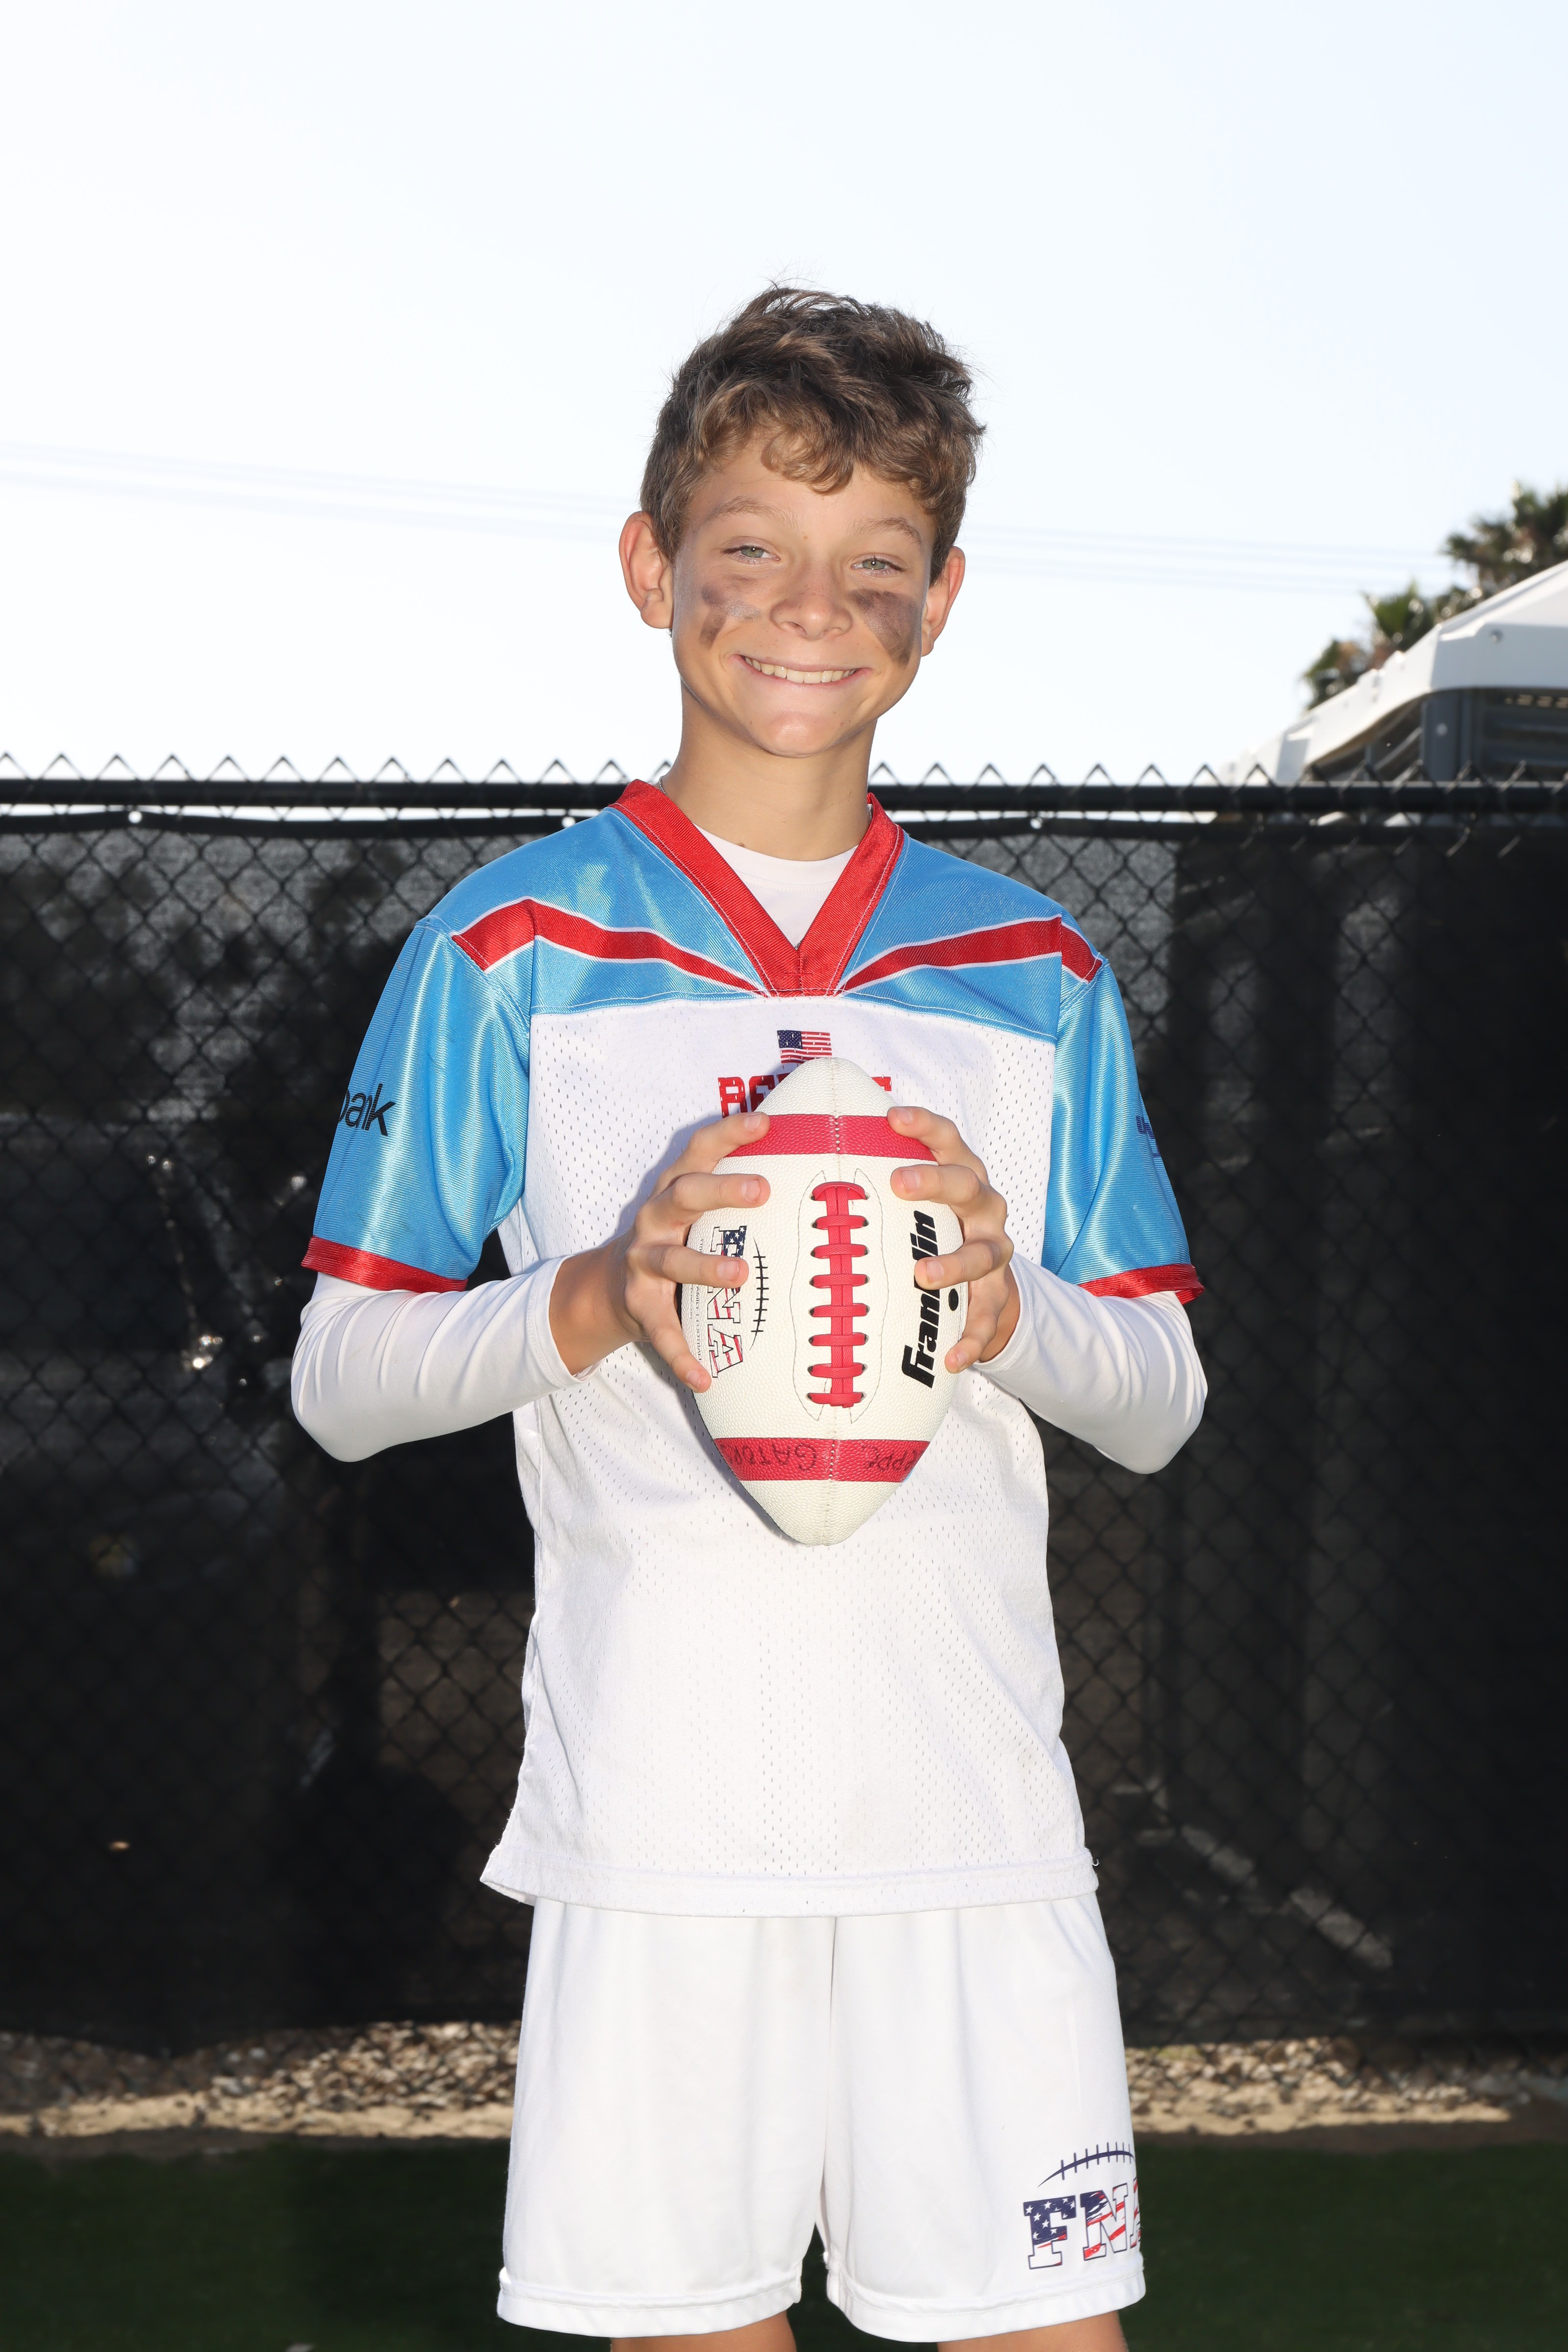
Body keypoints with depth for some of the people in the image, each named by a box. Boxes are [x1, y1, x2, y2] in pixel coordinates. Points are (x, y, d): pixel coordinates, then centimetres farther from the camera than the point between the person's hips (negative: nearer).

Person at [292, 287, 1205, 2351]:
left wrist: (1012, 1310, -10)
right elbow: (340, 1380, 3)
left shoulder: (1036, 974, 11)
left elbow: (1163, 1404, 12)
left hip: (976, 1804, 2)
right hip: (652, 1799, -1)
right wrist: (596, 1303, -15)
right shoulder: (511, 952, 4)